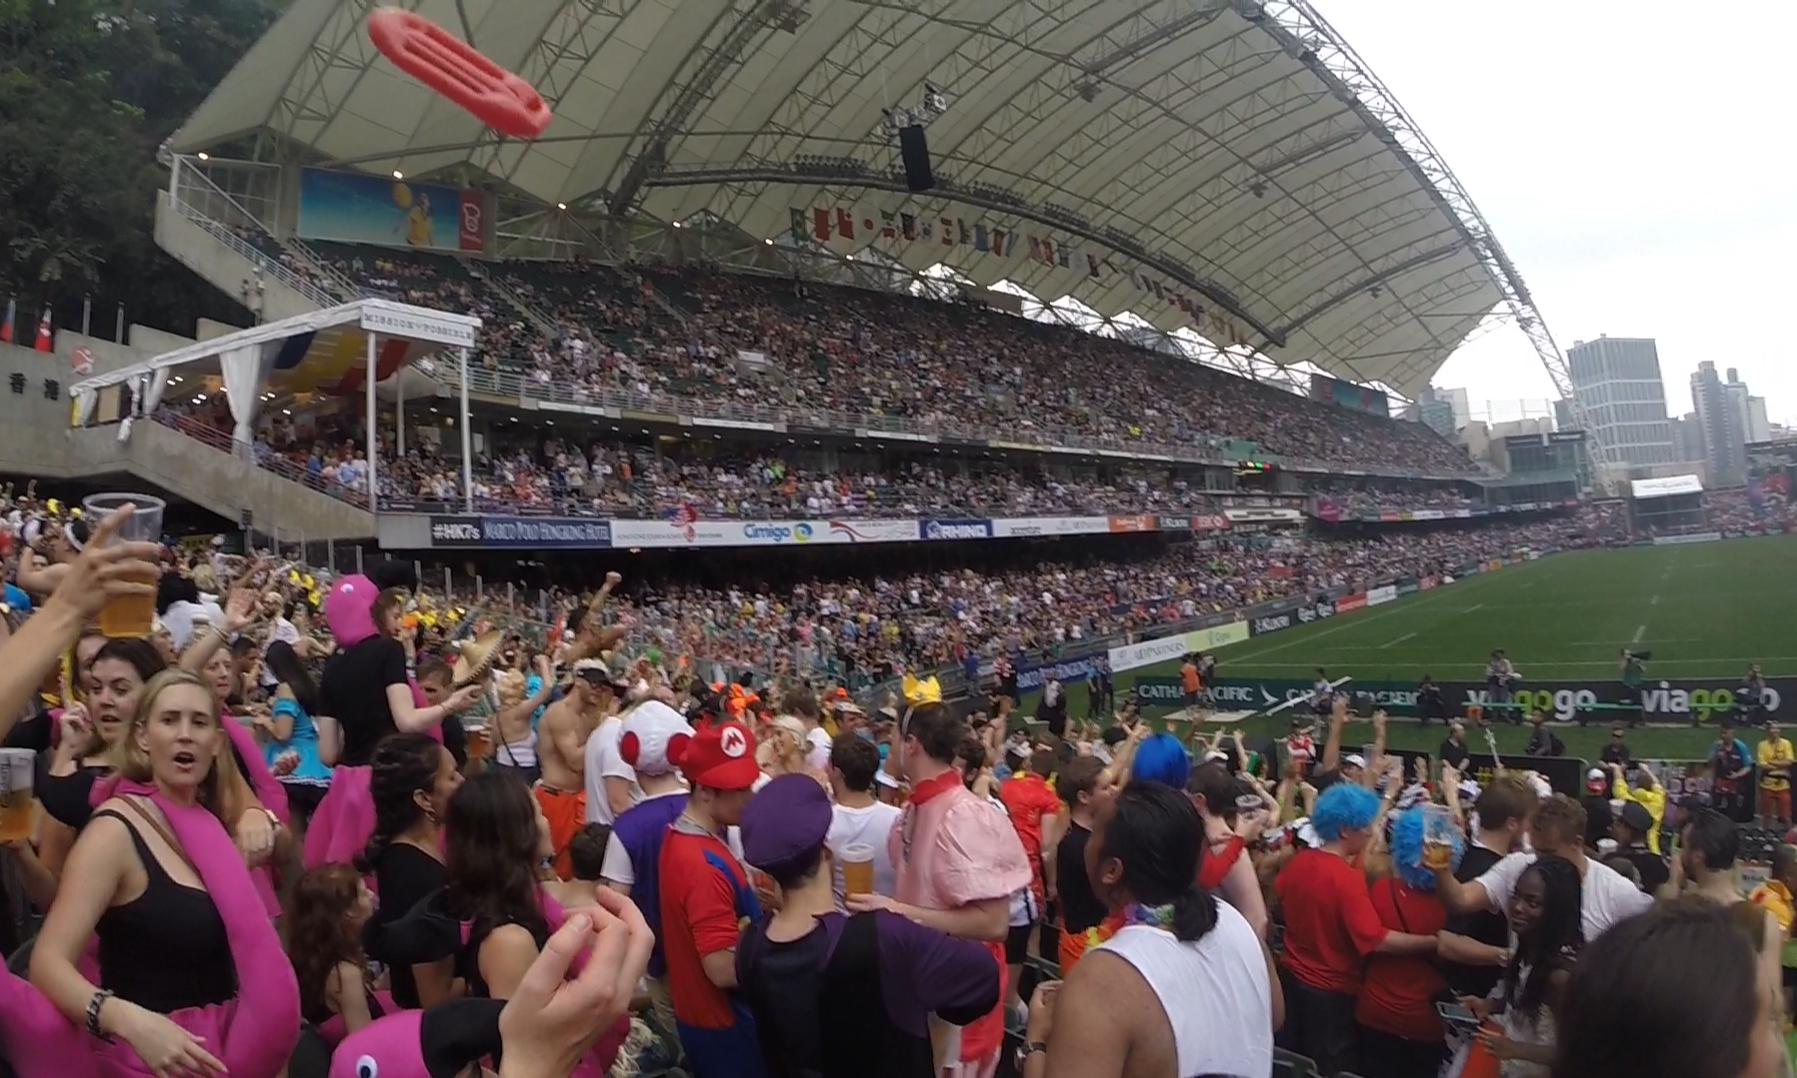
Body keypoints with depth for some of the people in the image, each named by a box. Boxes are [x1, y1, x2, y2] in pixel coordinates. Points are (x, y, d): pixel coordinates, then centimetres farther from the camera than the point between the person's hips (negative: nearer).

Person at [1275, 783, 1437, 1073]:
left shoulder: (1298, 861, -4)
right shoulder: (1347, 878, -27)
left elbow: (1279, 896, 15)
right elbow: (1377, 941, -30)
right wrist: (1434, 942, -27)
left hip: (1294, 979, 7)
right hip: (1332, 991, -7)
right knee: (1336, 1067, 11)